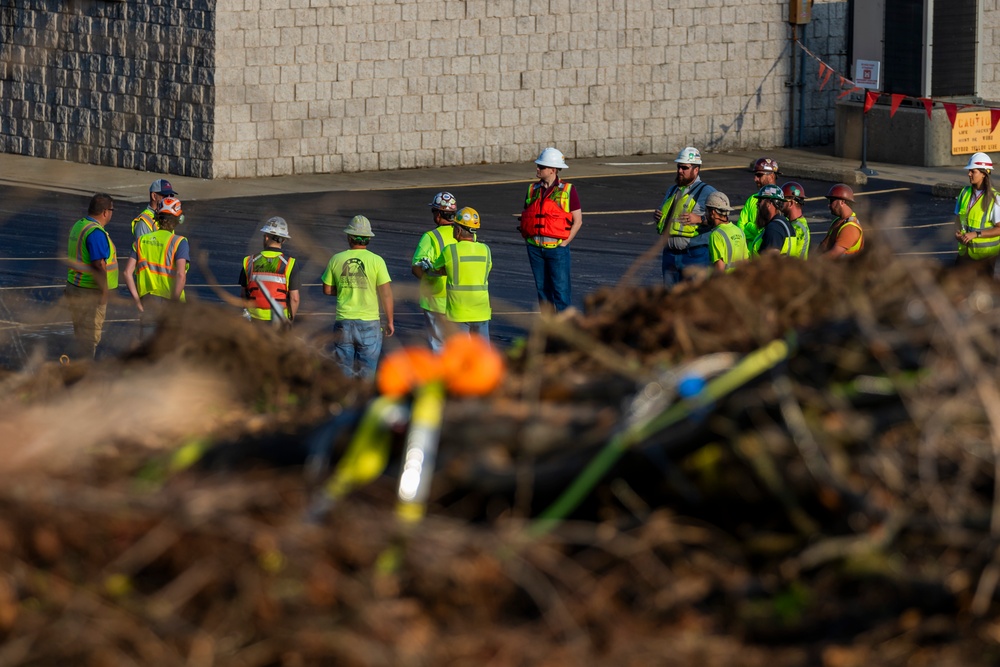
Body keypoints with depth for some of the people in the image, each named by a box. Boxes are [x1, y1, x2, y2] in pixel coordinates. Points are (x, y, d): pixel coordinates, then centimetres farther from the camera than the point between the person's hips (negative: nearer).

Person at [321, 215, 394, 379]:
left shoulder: (336, 259, 0)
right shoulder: (376, 261, -7)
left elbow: (327, 290, 8)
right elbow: (386, 294, -8)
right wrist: (389, 321, 2)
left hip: (343, 323, 2)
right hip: (369, 323, -2)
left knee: (343, 370, 10)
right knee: (366, 371, 5)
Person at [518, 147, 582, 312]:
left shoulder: (567, 190, -3)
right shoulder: (533, 190, 10)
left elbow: (577, 220, -2)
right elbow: (526, 217, 17)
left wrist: (564, 243, -8)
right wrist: (528, 238, 3)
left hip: (557, 247, -4)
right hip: (535, 247, 4)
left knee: (561, 289, -7)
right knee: (542, 289, 8)